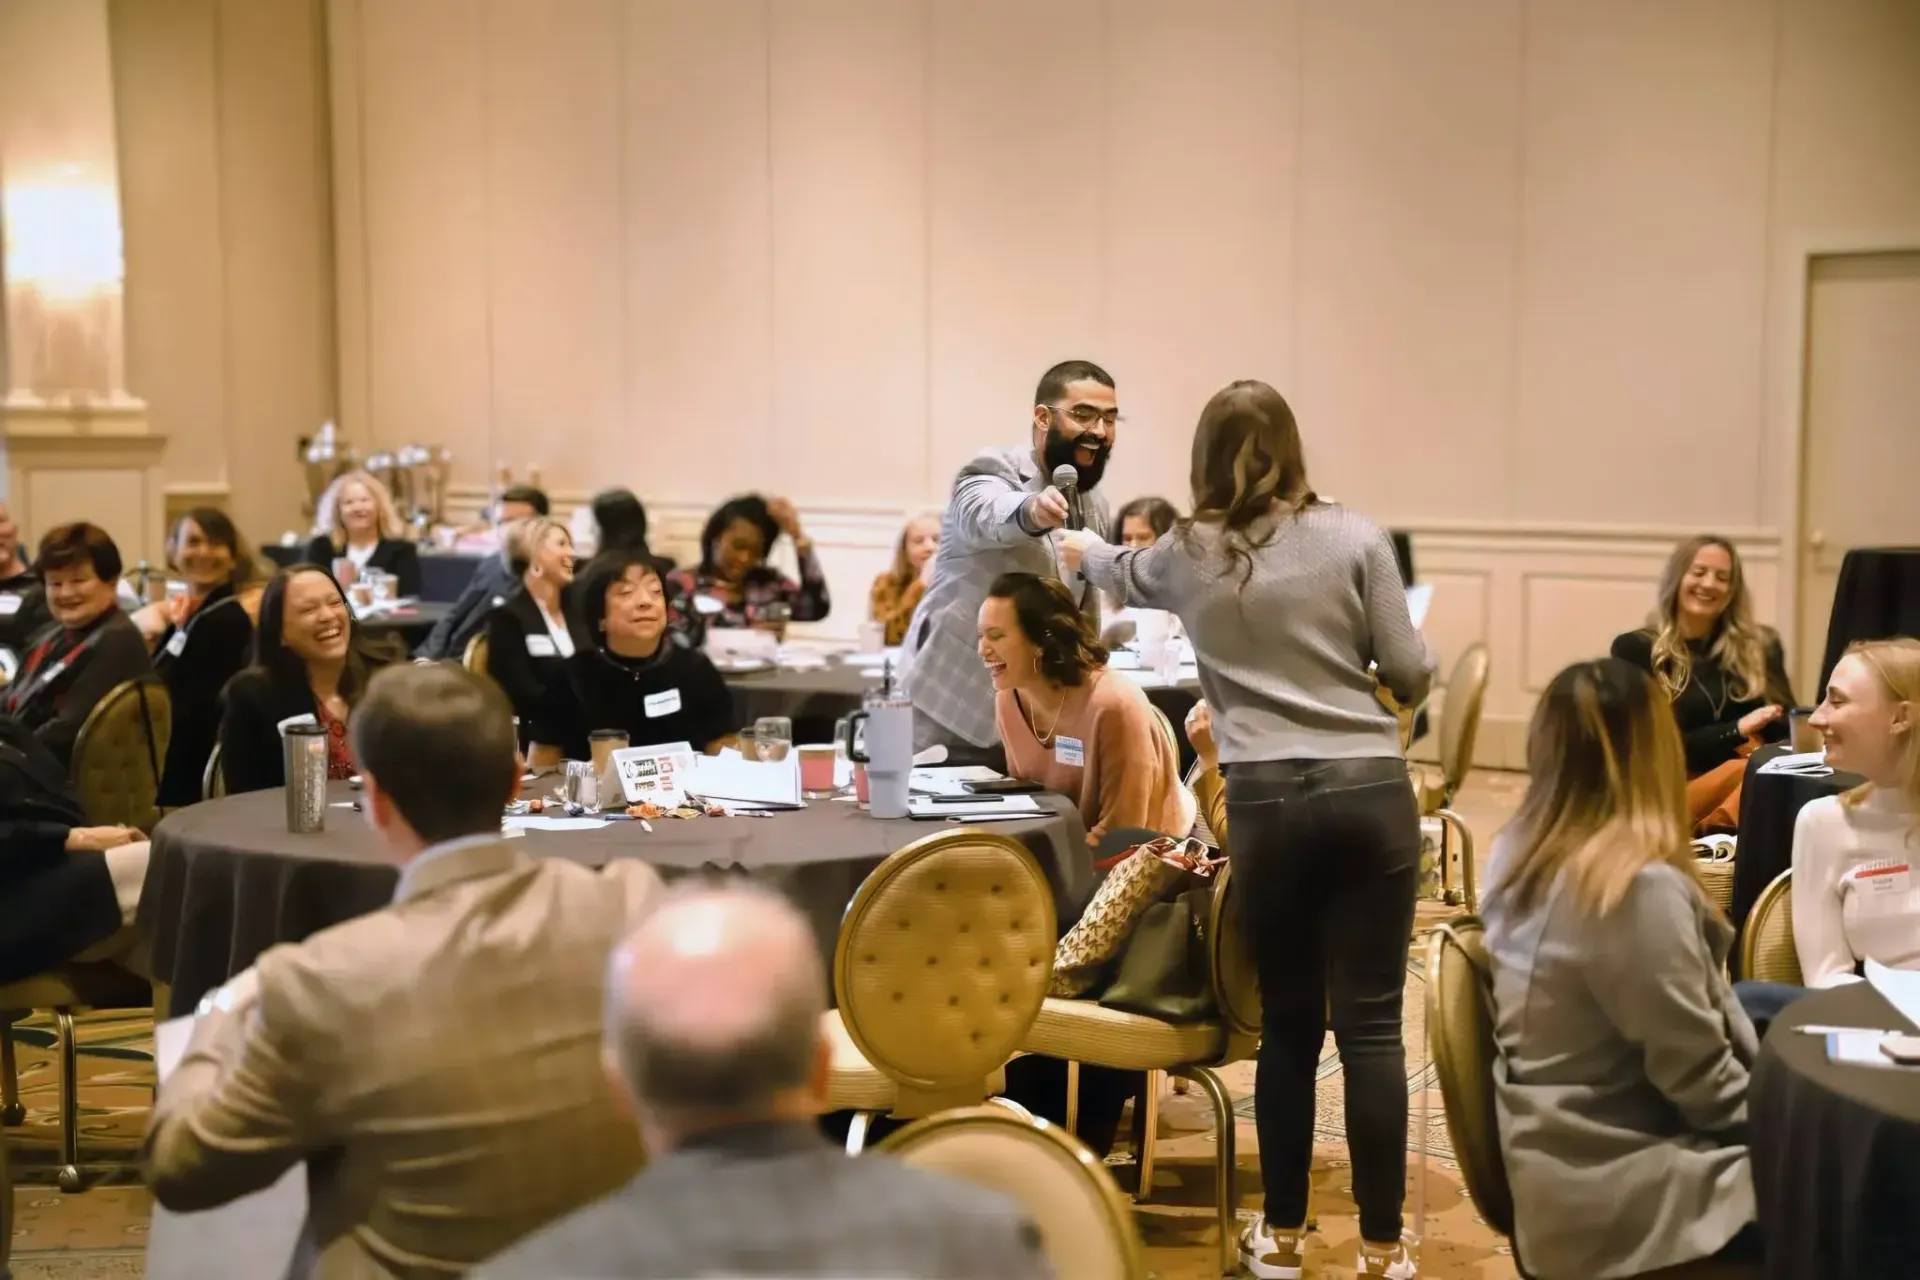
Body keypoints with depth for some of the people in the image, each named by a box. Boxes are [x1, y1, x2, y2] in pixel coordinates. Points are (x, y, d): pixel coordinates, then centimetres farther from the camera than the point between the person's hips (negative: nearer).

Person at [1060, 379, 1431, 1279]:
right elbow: (1411, 675, 2)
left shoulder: (1188, 553, 9)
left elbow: (1123, 575, 33)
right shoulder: (1353, 536, 3)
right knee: (1370, 1021, 2)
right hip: (1371, 791, 0)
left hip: (1267, 800, 1)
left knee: (1286, 1019, 12)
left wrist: (1082, 549, 56)